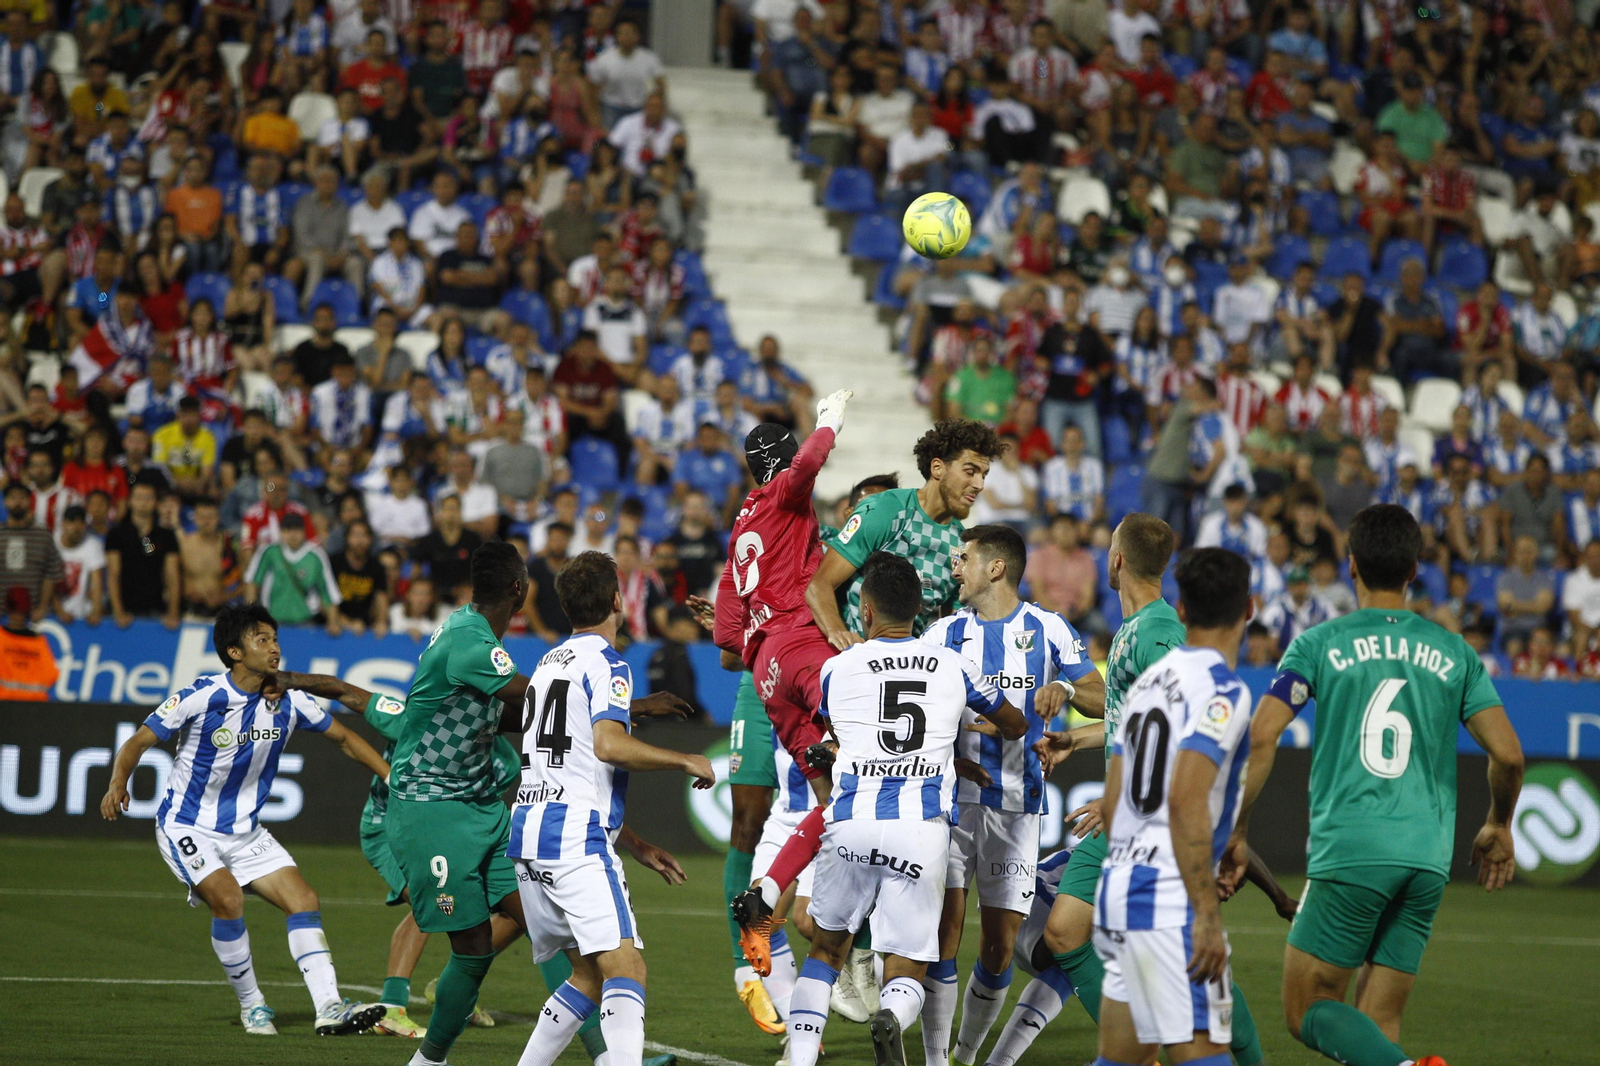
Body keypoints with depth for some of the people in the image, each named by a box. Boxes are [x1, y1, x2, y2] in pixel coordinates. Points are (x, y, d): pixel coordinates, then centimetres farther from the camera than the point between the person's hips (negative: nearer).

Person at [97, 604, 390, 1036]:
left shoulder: (289, 701, -5)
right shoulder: (202, 697, -18)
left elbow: (343, 737, 10)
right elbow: (139, 741, -12)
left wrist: (392, 777, 3)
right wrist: (118, 783, -30)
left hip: (246, 832, 5)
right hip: (188, 829, -5)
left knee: (303, 898, -8)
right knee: (227, 898, -26)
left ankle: (329, 1009, -10)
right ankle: (251, 1004, -6)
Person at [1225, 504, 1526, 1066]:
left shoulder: (1319, 645, 3)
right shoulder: (1454, 654, 11)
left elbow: (1259, 739, -7)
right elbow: (1508, 755, 6)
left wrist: (1235, 831, 3)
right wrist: (1498, 828, 24)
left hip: (1348, 851, -4)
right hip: (1428, 860, 4)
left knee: (1307, 1012, 3)